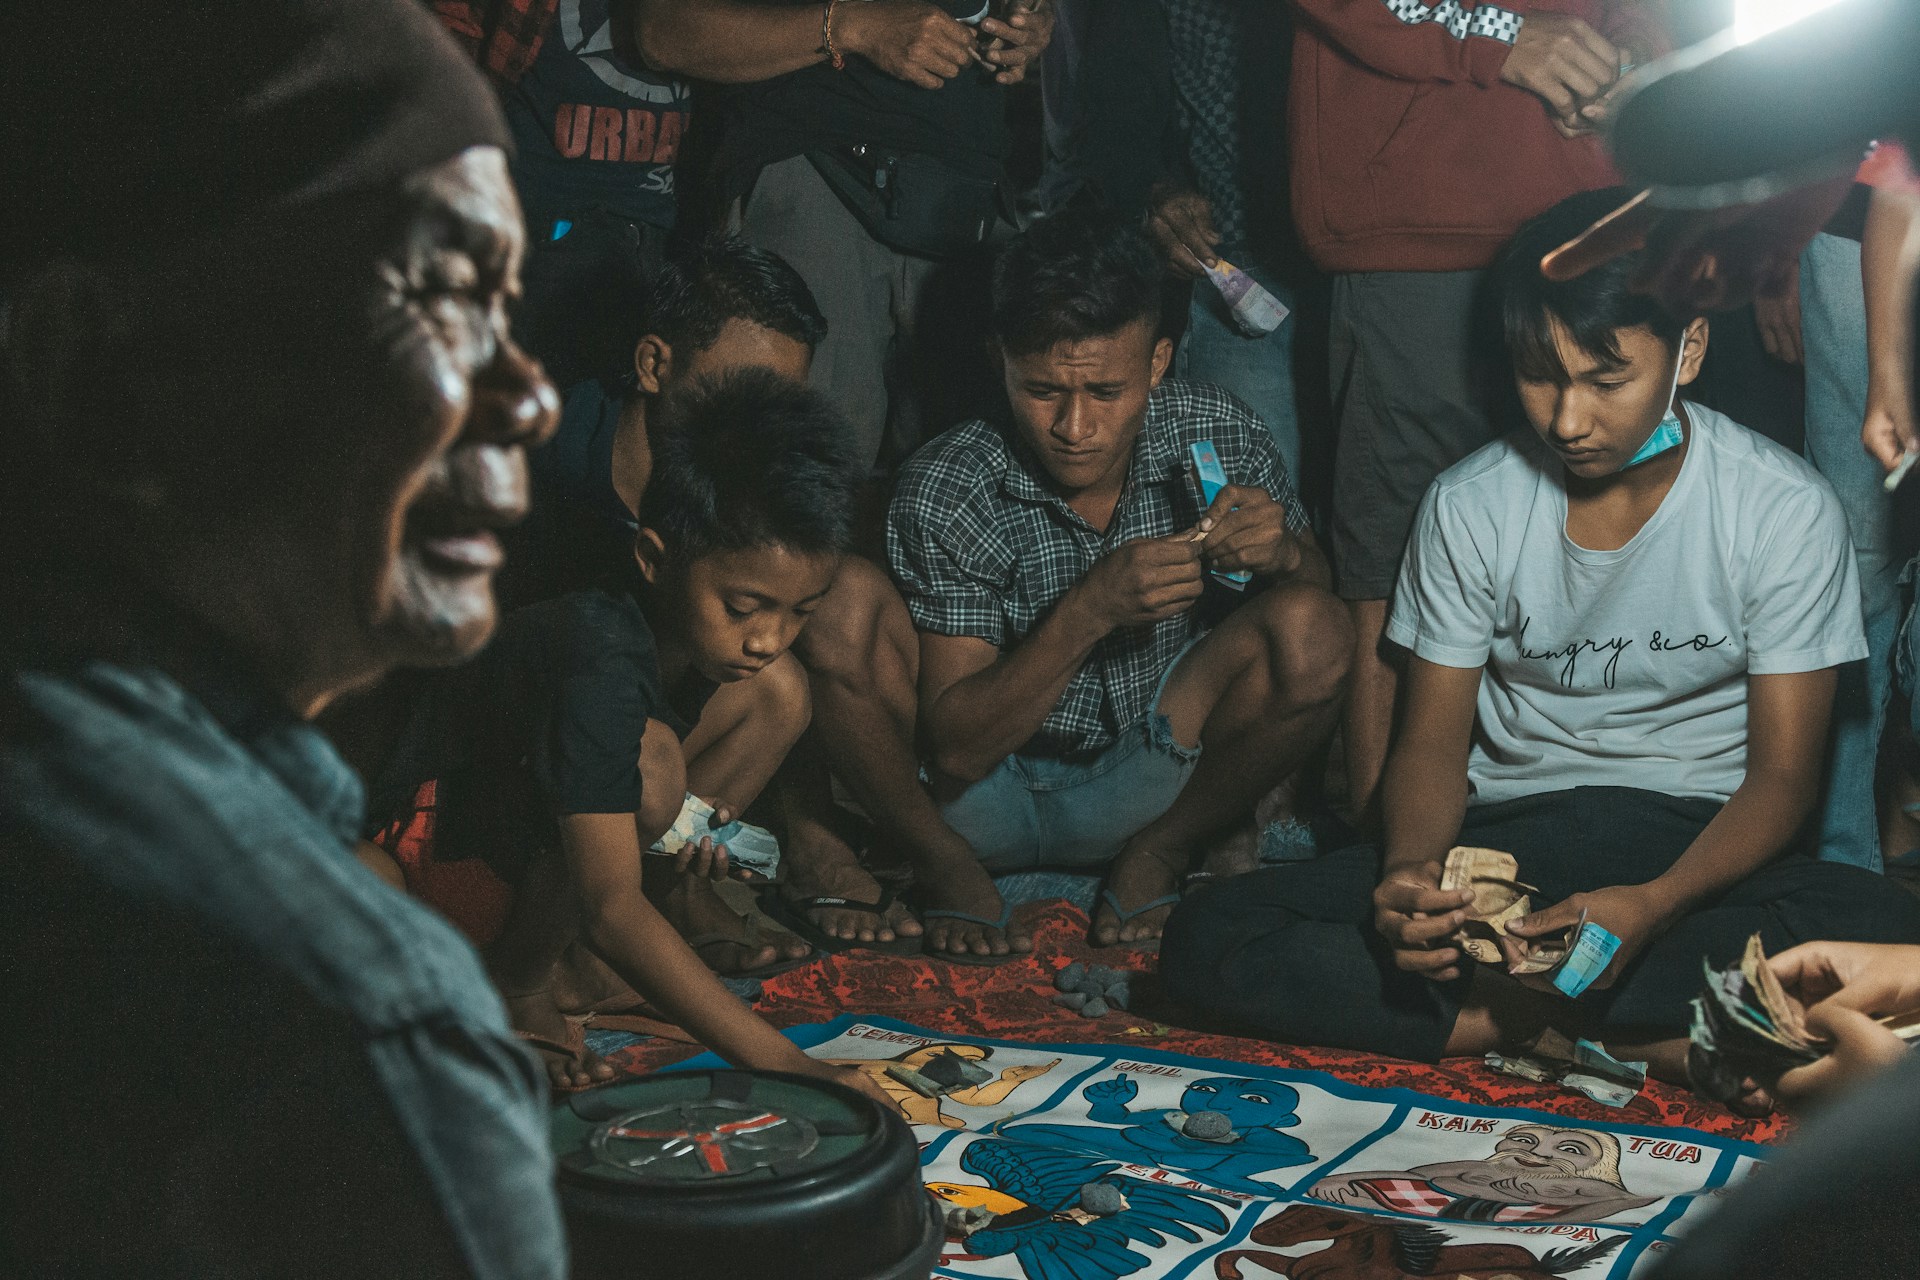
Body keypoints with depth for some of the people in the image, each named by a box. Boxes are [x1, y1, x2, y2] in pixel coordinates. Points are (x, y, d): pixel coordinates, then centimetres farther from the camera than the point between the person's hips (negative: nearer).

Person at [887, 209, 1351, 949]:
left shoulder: (1217, 437, -13)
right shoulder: (946, 493, -20)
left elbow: (1312, 598, 2)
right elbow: (955, 750, -20)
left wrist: (1281, 553, -23)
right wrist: (1087, 614, -34)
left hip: (1157, 773, 2)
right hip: (1001, 797, -1)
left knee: (1309, 631, -24)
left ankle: (1168, 847, 1)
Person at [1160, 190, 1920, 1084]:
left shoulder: (1786, 510, -8)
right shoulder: (1469, 506, -3)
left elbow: (1782, 774, -7)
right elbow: (1434, 741, 2)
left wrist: (1655, 904, -28)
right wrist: (1409, 867, -22)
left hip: (1698, 849, -2)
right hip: (1506, 839, 2)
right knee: (1205, 940, -22)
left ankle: (1511, 1008, -22)